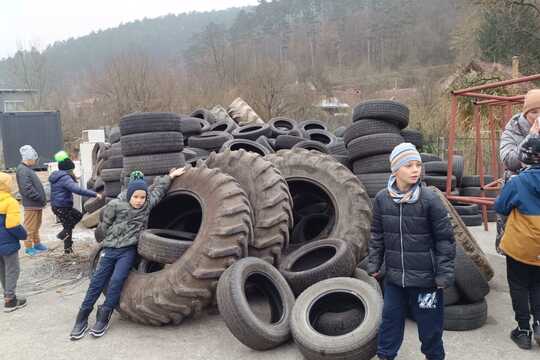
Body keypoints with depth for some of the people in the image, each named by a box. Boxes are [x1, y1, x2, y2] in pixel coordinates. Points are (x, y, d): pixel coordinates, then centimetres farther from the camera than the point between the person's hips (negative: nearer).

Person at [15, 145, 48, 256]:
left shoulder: (28, 169, 16)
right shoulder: (23, 170, -17)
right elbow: (27, 189, -24)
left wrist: (42, 199, 11)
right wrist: (41, 198, -19)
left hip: (37, 203, 10)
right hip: (31, 204, -10)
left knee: (36, 226, 19)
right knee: (30, 227, -1)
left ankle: (36, 243, 30)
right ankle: (28, 247, 7)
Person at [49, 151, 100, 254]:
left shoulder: (56, 176, 11)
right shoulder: (65, 178, -21)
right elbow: (77, 189, -34)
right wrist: (94, 194, -36)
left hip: (56, 206, 10)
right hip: (62, 207, -9)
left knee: (78, 215, 21)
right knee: (68, 226, 4)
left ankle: (63, 234, 16)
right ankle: (68, 249, 13)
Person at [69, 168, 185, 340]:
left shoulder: (148, 204, -1)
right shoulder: (115, 205, -7)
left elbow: (158, 187, 14)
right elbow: (104, 226, 5)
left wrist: (170, 176, 19)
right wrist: (113, 237, 9)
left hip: (128, 251, 0)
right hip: (110, 249, 0)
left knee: (117, 280, -15)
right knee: (97, 282, 2)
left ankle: (103, 317, -1)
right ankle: (82, 319, 12)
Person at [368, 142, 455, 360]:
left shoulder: (429, 199, -13)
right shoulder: (382, 199, -4)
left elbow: (445, 238, -7)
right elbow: (377, 236, 7)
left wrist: (445, 273, -7)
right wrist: (374, 265, 10)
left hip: (425, 277, -2)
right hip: (394, 277, 3)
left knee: (429, 325, 13)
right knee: (390, 319, 17)